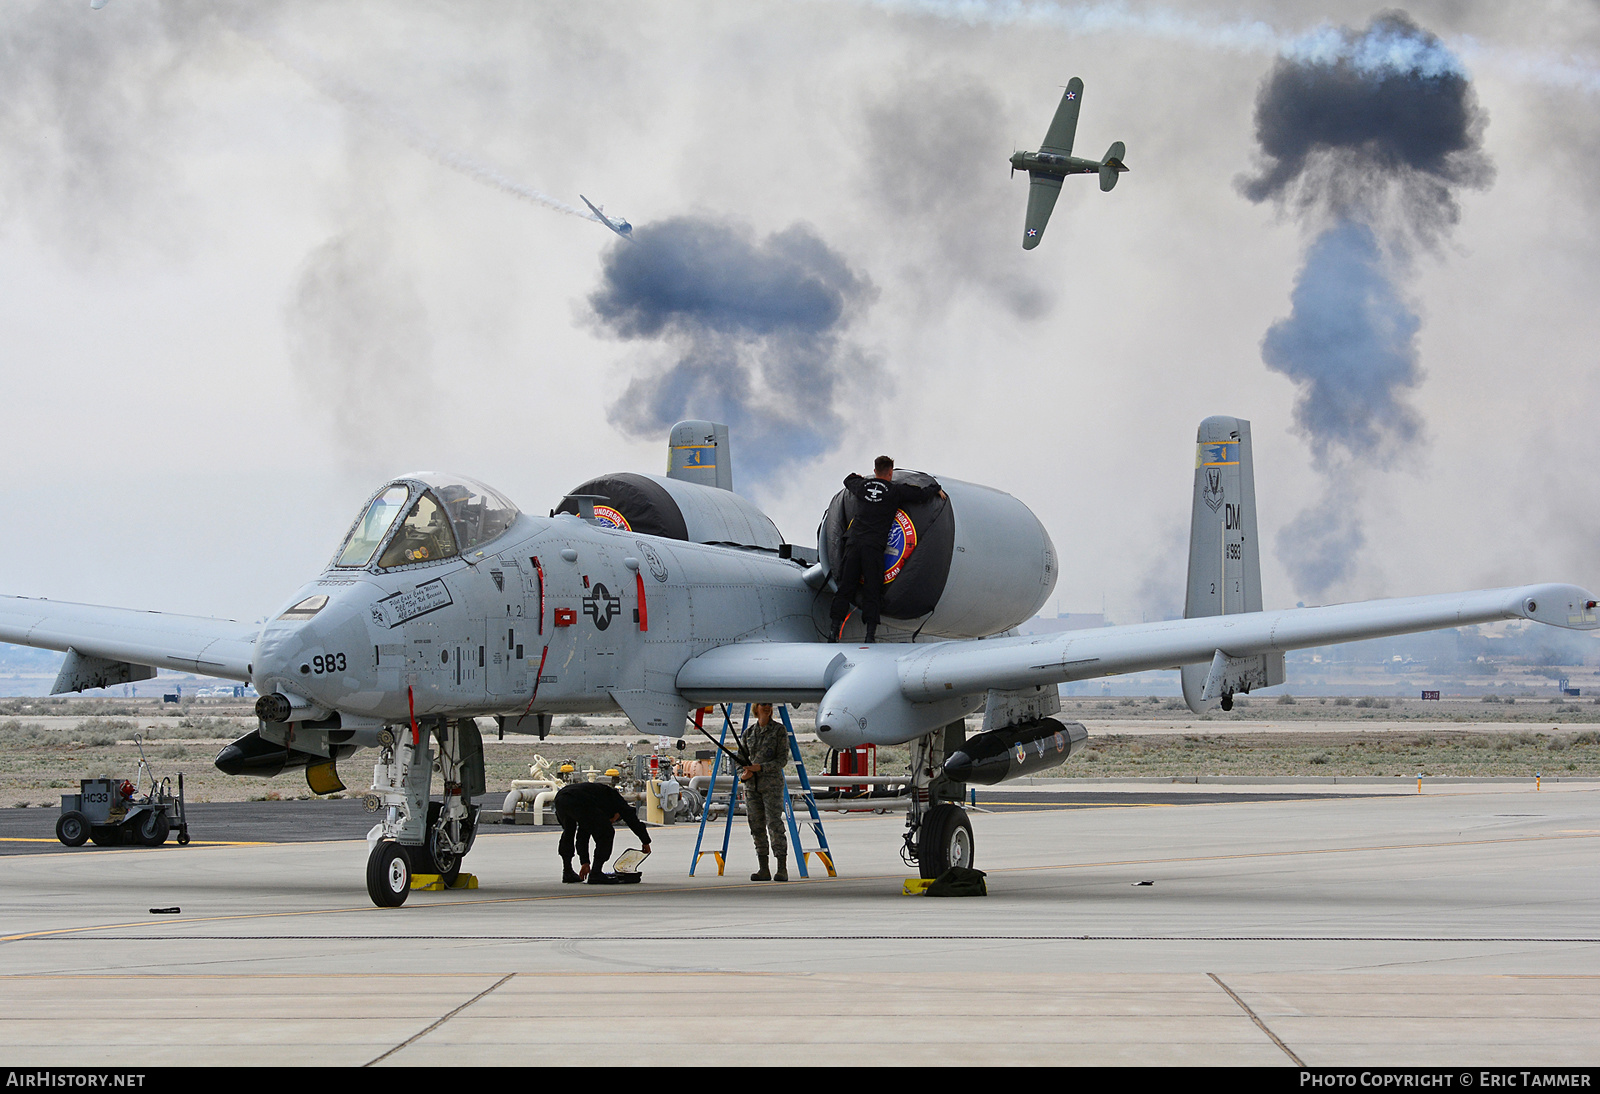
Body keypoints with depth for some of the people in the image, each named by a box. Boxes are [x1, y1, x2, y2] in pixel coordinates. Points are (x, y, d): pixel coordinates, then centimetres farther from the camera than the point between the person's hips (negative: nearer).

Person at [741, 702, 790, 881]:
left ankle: (782, 869, -14)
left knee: (774, 824, -13)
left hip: (772, 782, -5)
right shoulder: (748, 733, 13)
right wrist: (743, 774, -6)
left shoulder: (779, 730, 0)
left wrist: (760, 767, -17)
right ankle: (764, 869, 6)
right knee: (757, 826, 2)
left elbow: (783, 759, -6)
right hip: (752, 784, 5)